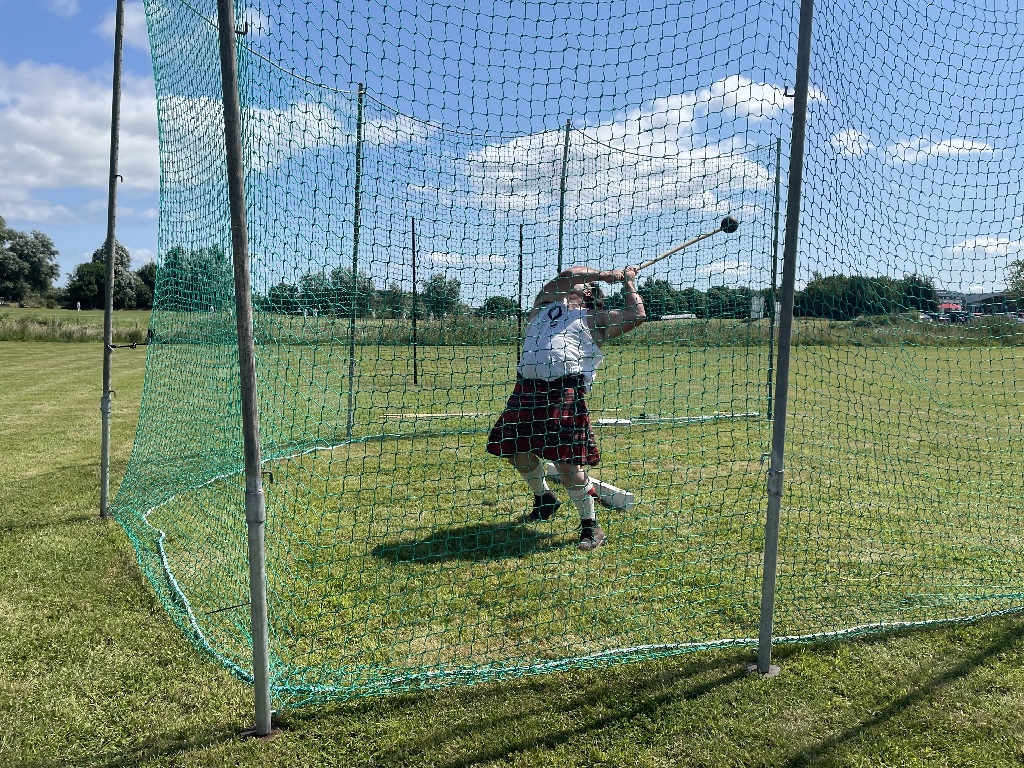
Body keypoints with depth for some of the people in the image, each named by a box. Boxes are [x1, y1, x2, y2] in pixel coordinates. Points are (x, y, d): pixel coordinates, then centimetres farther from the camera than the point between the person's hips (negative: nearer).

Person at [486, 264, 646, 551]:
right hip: (527, 389, 5)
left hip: (564, 392, -5)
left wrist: (628, 282, 18)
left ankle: (591, 526, 2)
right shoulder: (546, 303, 23)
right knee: (516, 451, 12)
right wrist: (605, 274, 10)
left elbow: (637, 315, 6)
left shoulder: (595, 319, 13)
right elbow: (567, 274, 8)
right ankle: (543, 499, 38)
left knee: (567, 461, -12)